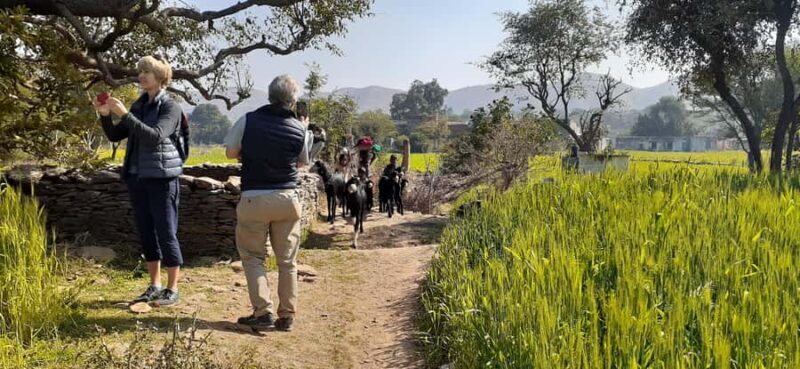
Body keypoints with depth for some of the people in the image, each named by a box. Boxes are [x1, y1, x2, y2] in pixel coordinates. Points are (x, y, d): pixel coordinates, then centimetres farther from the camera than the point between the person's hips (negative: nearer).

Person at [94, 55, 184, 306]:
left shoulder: (171, 107, -8)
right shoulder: (139, 105, 11)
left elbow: (155, 136, -23)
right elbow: (115, 136, 13)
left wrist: (124, 114, -26)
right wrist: (105, 115, -4)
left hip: (162, 178, -7)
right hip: (136, 177, 7)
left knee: (166, 233, -3)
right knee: (145, 232, 10)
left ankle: (172, 290, 7)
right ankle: (155, 286, 21)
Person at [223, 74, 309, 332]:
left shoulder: (249, 120, -6)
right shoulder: (299, 129, -2)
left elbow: (230, 152, 4)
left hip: (254, 199, -1)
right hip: (287, 199, 2)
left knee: (253, 256, 11)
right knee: (287, 261, 10)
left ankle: (262, 312, 3)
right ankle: (287, 316, 14)